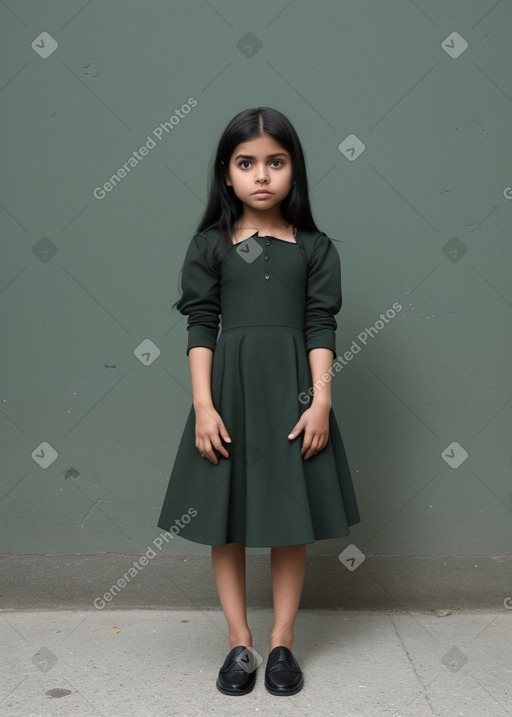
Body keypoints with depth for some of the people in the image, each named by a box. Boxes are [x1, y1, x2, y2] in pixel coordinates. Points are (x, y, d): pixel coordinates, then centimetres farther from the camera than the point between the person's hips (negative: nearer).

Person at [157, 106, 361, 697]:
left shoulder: (315, 247, 3)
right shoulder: (209, 245, 2)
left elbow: (321, 328, -1)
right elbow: (200, 327, -2)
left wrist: (321, 401, -9)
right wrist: (203, 405, -10)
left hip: (292, 389, 0)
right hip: (229, 388, 0)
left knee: (292, 518, 7)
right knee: (225, 520, 6)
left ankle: (282, 642, 23)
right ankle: (239, 644, 21)